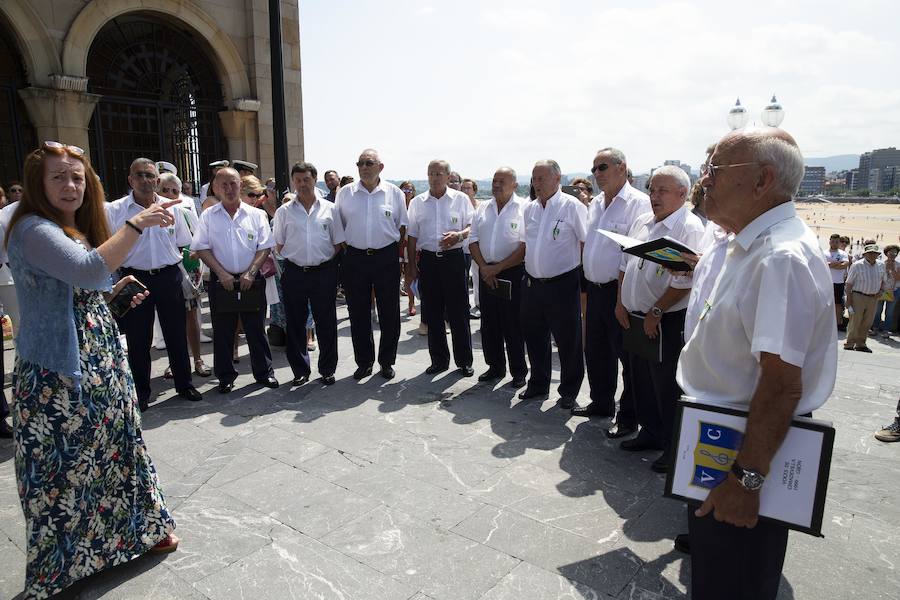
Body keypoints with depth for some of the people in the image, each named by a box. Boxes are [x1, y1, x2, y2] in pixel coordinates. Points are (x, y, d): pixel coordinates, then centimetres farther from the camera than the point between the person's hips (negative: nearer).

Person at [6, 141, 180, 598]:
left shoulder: (75, 229, 13)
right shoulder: (32, 230, -16)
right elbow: (90, 270, -34)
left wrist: (116, 293, 7)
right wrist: (138, 223, -31)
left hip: (101, 361, 9)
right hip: (57, 374, -9)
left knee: (113, 444, 19)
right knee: (64, 462, 5)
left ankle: (138, 528, 36)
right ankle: (60, 563, 24)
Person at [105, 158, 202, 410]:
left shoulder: (172, 208, 5)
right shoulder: (115, 210, -2)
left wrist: (173, 267, 6)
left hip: (169, 277, 2)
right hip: (135, 278, -1)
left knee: (176, 333, 10)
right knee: (138, 339, 7)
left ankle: (184, 384, 24)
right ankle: (141, 392, 21)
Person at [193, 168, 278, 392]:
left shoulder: (256, 214, 4)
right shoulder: (208, 216, 4)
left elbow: (264, 248, 0)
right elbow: (202, 249, 0)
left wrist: (250, 273, -11)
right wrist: (222, 273, -10)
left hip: (251, 280, 0)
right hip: (221, 281, 0)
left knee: (256, 329, 6)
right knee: (222, 332, 7)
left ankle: (264, 372, 19)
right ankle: (226, 376, 19)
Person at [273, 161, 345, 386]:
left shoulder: (329, 209, 5)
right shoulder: (284, 211, 5)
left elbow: (338, 243, 7)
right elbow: (278, 245, 10)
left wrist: (333, 268, 1)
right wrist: (293, 259, 2)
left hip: (324, 272, 0)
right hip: (294, 273, 1)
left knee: (326, 323, 5)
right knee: (295, 323, 7)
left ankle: (327, 369, 19)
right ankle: (300, 371, 20)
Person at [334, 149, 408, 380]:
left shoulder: (394, 192, 2)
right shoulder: (345, 193, 5)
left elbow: (402, 226, 9)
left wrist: (394, 249, 3)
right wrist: (342, 251, 5)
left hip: (386, 257, -1)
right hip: (355, 258, 1)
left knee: (389, 312, 5)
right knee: (358, 313, 6)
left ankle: (387, 361, 20)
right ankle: (364, 362, 20)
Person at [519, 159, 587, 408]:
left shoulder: (572, 206, -9)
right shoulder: (529, 209, 10)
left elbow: (587, 244, -9)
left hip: (562, 284, -6)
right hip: (532, 283, 6)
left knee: (568, 341, 5)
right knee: (534, 337, 16)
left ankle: (569, 391, 22)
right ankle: (538, 384, 33)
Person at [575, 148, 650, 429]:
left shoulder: (638, 202, -12)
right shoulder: (596, 204, 15)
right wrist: (588, 284, 16)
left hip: (620, 290, -8)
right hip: (595, 288, 9)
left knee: (627, 354, 2)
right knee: (595, 350, 18)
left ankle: (629, 416, 15)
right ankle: (601, 403, 35)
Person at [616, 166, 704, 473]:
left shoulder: (689, 228, -14)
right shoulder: (642, 222, 12)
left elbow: (684, 282, -20)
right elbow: (625, 266, 16)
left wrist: (655, 313, -17)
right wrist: (621, 304, 8)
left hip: (668, 323, -8)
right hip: (635, 318, 8)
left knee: (668, 388, 2)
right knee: (642, 380, 18)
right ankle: (651, 433, 36)